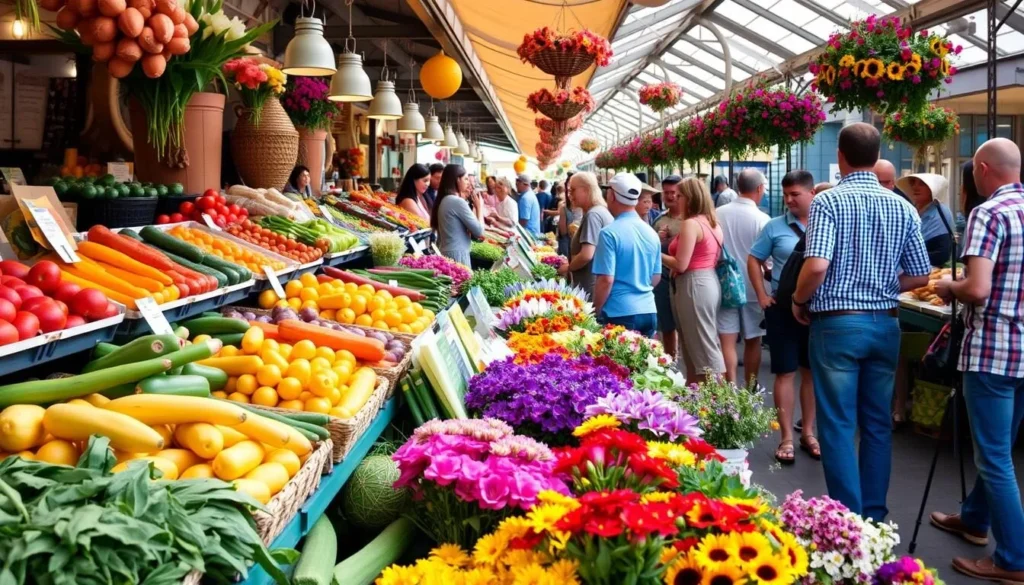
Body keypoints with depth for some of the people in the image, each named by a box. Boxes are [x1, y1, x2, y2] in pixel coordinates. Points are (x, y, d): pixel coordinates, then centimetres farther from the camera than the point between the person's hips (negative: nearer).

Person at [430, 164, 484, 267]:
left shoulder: (443, 200, 13)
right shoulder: (458, 201, -14)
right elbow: (479, 231, -12)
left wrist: (474, 208, 10)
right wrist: (479, 207, 1)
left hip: (444, 252, 9)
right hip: (457, 255, -9)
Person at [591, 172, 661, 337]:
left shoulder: (610, 233, -12)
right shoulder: (651, 233, 9)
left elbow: (606, 280, -15)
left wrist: (595, 312, -3)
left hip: (619, 314, -6)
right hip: (649, 312, 6)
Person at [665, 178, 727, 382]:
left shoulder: (691, 224, -15)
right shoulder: (713, 223, 14)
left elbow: (681, 265, -18)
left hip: (694, 286, -10)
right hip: (709, 282, 10)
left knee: (703, 347, -5)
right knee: (707, 344, 12)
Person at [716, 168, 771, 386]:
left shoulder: (719, 213, -2)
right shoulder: (761, 219, -12)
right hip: (752, 286, -2)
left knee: (727, 341, 2)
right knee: (752, 340, 12)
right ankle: (749, 389, 22)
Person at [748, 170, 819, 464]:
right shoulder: (775, 227, -2)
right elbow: (754, 260, 7)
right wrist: (762, 295, 0)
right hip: (783, 307, -1)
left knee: (812, 371, 12)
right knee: (785, 372, 2)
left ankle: (808, 432, 25)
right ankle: (787, 438, 9)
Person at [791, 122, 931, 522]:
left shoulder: (828, 201, -10)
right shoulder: (902, 207, 5)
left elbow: (817, 266, -22)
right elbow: (920, 276, 6)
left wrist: (798, 301, -3)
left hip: (837, 324, -4)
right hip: (885, 325, 5)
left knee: (838, 425, 3)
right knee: (878, 424, 13)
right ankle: (874, 515, 21)